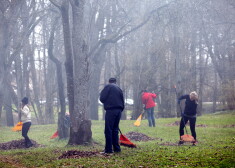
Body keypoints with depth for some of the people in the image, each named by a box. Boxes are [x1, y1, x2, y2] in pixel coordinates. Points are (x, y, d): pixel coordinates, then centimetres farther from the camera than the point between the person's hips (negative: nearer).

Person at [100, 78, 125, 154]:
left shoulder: (108, 87, 1)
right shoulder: (119, 89, 20)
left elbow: (102, 98, -4)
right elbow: (122, 101, 18)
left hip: (111, 110, -6)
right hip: (119, 110, 7)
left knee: (108, 130, -5)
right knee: (115, 130, 14)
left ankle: (108, 149, -7)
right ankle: (116, 148, 13)